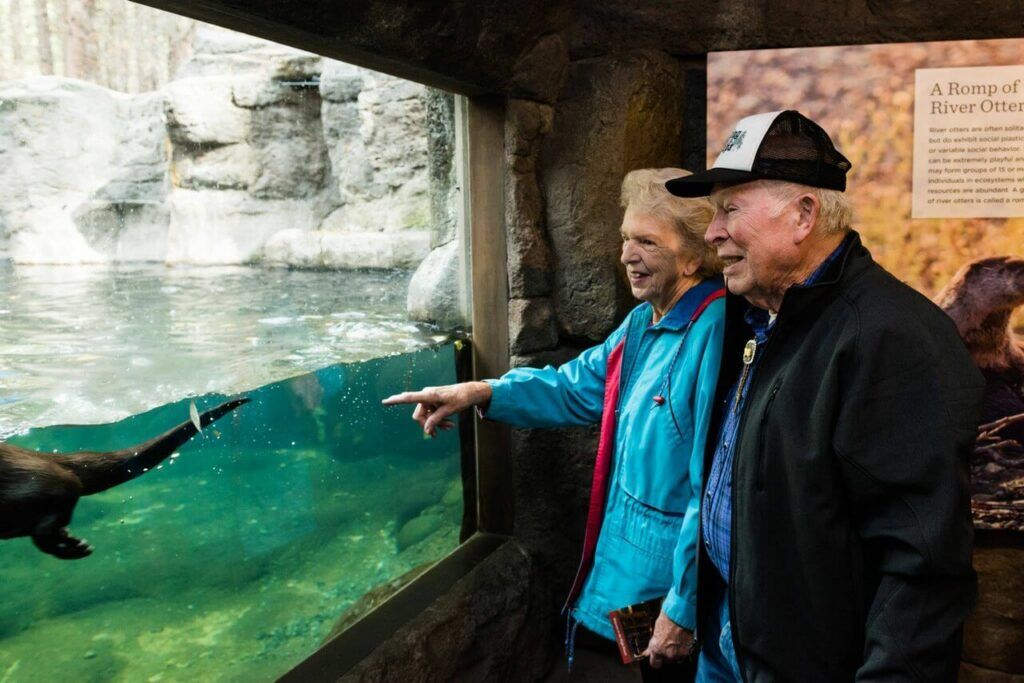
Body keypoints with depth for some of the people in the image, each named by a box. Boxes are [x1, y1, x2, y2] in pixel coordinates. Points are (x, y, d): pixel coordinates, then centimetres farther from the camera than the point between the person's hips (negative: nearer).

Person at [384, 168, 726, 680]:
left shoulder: (715, 334, -25)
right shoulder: (644, 322, 5)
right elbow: (578, 386, 14)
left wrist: (684, 610, -22)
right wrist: (482, 393, 0)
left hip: (670, 582, -8)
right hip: (621, 559, 8)